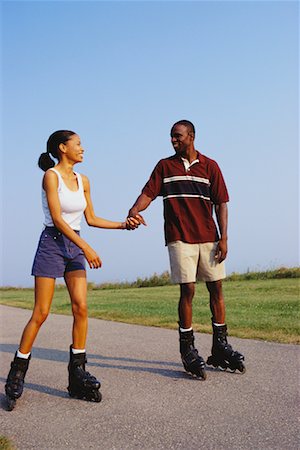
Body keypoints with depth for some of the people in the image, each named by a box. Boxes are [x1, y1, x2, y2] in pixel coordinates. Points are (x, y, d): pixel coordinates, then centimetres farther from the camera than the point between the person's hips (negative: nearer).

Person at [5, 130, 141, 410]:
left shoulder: (82, 180, 11)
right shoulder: (51, 175, -9)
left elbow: (91, 218, 17)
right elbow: (57, 218, -16)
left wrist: (123, 225, 8)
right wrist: (86, 248, -21)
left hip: (75, 246, 6)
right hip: (52, 243, -6)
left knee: (81, 307, -5)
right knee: (41, 313, -6)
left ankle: (77, 372, 2)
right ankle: (17, 373, 6)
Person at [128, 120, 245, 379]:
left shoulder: (210, 166, 8)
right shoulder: (165, 166, 9)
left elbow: (221, 204, 6)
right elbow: (148, 193, -1)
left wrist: (223, 238, -2)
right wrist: (135, 209, -23)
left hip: (209, 238, 2)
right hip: (180, 239, -1)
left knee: (216, 288, 4)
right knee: (187, 290, -6)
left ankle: (220, 347, 15)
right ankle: (187, 350, 2)